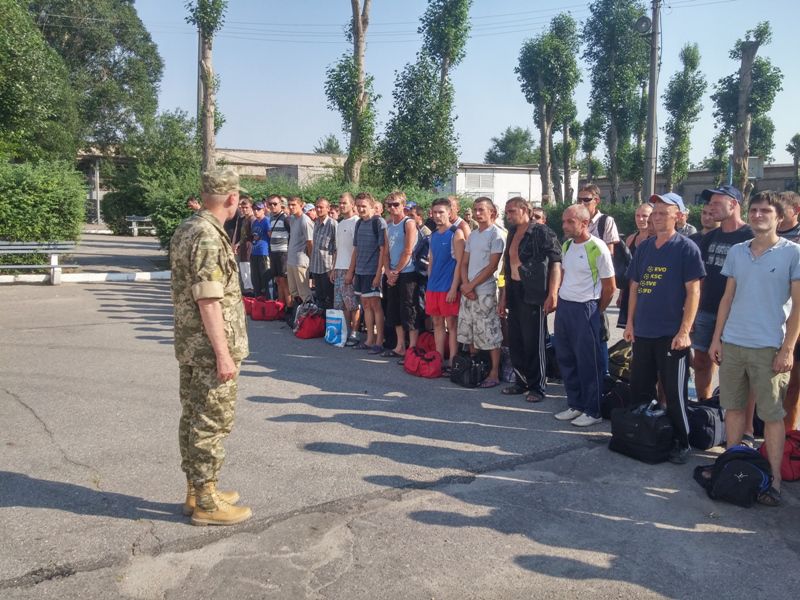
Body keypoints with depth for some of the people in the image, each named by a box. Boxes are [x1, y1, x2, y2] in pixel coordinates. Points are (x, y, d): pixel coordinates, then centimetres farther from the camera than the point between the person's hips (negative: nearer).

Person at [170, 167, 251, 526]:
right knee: (212, 423, 0)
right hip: (210, 348, -10)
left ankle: (196, 491, 28)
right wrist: (223, 354, -22)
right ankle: (206, 503, 12)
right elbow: (209, 300, -23)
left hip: (189, 345, 10)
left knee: (194, 417, 16)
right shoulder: (209, 237, -20)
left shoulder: (186, 229, 11)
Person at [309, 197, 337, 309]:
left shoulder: (333, 224, -10)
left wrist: (334, 269, -15)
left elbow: (337, 248, -12)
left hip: (327, 267, -7)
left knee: (329, 299, 0)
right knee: (319, 298, 14)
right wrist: (311, 264, 17)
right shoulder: (316, 223, 13)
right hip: (315, 267, 7)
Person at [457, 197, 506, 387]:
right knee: (469, 332, 13)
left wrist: (471, 285, -12)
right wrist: (465, 285, -4)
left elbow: (492, 266, -13)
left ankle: (494, 373, 5)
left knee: (490, 334, -3)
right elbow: (464, 262, 12)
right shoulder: (472, 235, 15)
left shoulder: (497, 234, -8)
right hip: (468, 291, 7)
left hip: (486, 291, -7)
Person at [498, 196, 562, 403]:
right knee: (514, 340, 13)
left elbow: (556, 262, -14)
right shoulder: (512, 234, 14)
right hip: (514, 292, 8)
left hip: (533, 294, -8)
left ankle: (538, 386, 12)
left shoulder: (542, 232, -9)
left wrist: (553, 293, -21)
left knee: (534, 341, -1)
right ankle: (522, 381, 27)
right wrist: (503, 297, 16)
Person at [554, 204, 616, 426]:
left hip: (584, 309, -7)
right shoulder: (566, 246, 9)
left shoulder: (598, 248, -13)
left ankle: (593, 411, 13)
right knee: (565, 359, 13)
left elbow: (610, 286, -7)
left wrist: (596, 311, 1)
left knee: (588, 362, 1)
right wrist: (561, 297, 14)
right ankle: (575, 405, 27)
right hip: (563, 307, 8)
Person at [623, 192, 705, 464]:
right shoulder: (644, 247, 10)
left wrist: (684, 331, -16)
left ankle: (681, 443, 19)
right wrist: (630, 322, 10)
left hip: (672, 334, -6)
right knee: (639, 390, 15)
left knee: (674, 394, 3)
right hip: (643, 331, 6)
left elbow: (693, 291, -10)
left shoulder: (686, 247, -7)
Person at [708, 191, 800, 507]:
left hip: (769, 348, -4)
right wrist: (716, 338, 8)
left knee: (772, 414, 2)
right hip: (732, 344, 4)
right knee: (733, 406, 12)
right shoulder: (736, 252, 10)